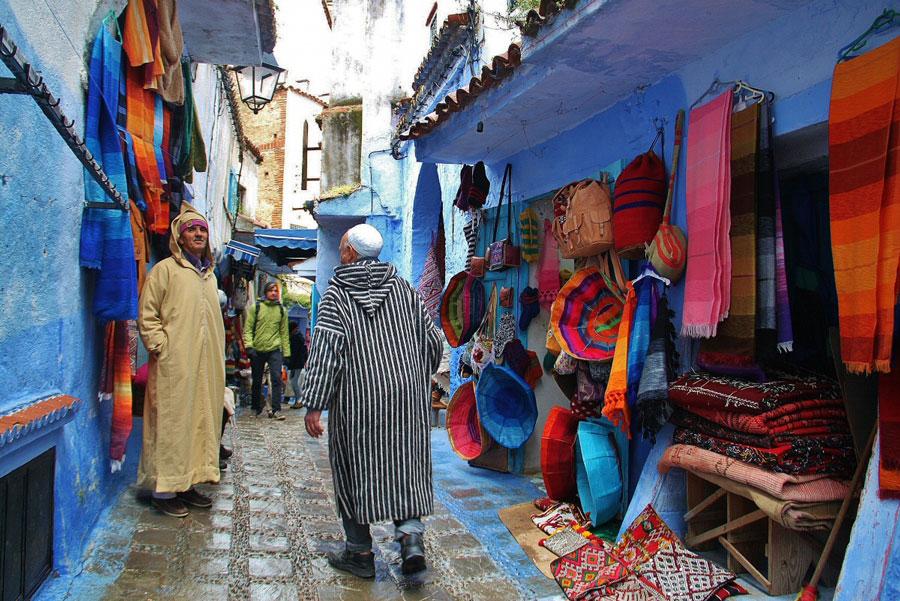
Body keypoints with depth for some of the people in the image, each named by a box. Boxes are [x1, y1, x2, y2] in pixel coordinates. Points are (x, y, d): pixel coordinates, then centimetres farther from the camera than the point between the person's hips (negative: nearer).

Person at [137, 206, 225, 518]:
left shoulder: (209, 274, 19)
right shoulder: (165, 269, -1)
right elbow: (147, 315, -5)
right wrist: (161, 348, -13)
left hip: (206, 365, 7)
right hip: (174, 366, -7)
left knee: (202, 421, 10)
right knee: (171, 422, -4)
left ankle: (188, 483, 21)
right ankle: (164, 489, 7)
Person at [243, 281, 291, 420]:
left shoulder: (281, 310, 9)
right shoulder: (256, 307, 3)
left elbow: (284, 333, 11)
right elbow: (248, 328, 0)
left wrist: (286, 353, 7)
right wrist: (249, 345, -12)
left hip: (275, 349, 0)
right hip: (257, 350, 0)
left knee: (276, 378, -12)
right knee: (257, 381, 10)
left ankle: (276, 410, -8)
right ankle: (256, 409, 25)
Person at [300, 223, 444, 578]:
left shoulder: (337, 292, -2)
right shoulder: (402, 287, 8)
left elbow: (325, 350, -11)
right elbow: (433, 339, 9)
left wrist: (313, 405, -9)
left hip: (359, 397, -3)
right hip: (408, 393, 3)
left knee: (354, 469, 10)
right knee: (406, 465, 13)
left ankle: (360, 552, 18)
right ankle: (411, 534, -2)